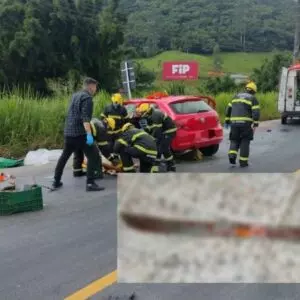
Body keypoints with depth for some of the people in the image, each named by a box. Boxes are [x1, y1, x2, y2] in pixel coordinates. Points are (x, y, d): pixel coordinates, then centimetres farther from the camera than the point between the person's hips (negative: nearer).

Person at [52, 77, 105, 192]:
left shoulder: (75, 95, 19)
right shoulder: (87, 97, -9)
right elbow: (85, 117, -22)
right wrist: (89, 134, -30)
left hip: (68, 131, 9)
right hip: (79, 133, -9)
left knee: (64, 156, 19)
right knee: (93, 156, -6)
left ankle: (56, 181, 25)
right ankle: (90, 183, -13)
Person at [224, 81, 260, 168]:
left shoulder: (236, 97, 17)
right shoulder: (253, 99, 3)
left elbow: (229, 109, 15)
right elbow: (256, 112, -10)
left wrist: (227, 121, 20)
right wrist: (255, 124, -12)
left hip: (234, 122, 3)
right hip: (246, 123, -3)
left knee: (235, 141, 14)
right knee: (245, 142, 6)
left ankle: (232, 156, -9)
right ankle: (243, 162, 5)